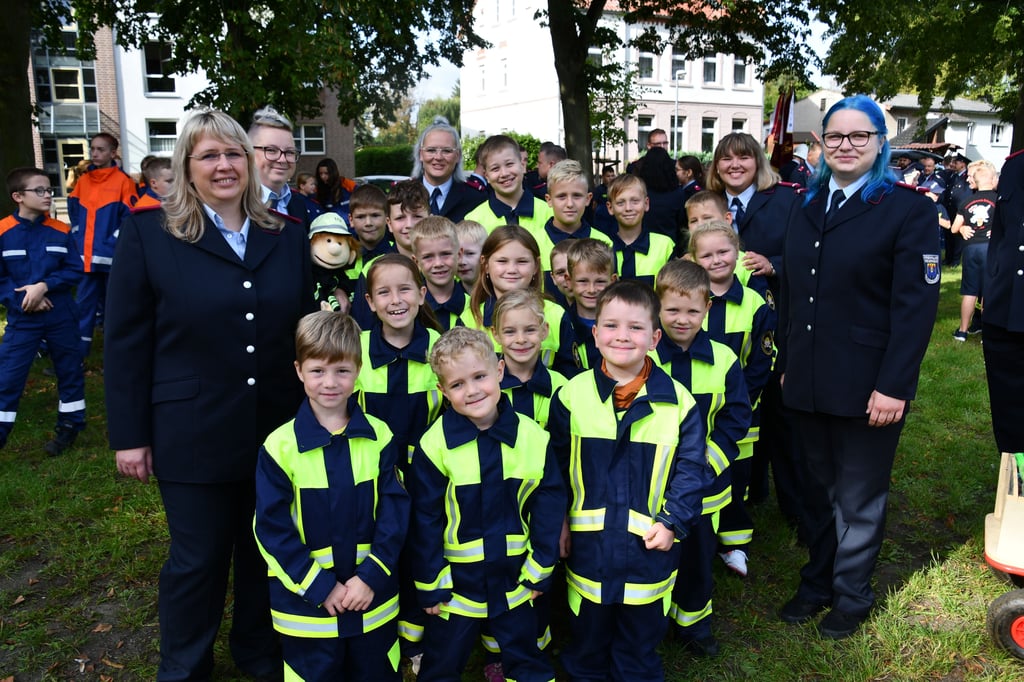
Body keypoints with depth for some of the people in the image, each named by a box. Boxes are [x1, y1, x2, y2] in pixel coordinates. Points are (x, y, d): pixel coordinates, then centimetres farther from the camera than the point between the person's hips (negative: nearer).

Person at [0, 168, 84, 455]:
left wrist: (44, 286, -17)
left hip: (62, 316, 2)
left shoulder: (61, 232, -2)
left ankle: (70, 424, 28)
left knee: (70, 370, 12)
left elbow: (75, 270, -4)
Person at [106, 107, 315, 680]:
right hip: (193, 435, -3)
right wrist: (130, 436, -5)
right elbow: (126, 342, -4)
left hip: (277, 432, 3)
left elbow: (306, 330, 9)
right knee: (197, 561, 12)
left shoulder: (288, 237, 4)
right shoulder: (148, 233, -5)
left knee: (266, 552, 18)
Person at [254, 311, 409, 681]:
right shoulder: (280, 446, -11)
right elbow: (271, 527, -10)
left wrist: (372, 576, -14)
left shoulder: (378, 436, -5)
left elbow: (395, 511, -5)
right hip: (306, 599, -1)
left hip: (373, 596, 2)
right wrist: (320, 587, -13)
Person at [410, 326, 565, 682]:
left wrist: (540, 569, -1)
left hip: (515, 580, 2)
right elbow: (425, 519, -10)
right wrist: (430, 585, -6)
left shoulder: (532, 436, -11)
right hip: (456, 582, -1)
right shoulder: (435, 445, -17)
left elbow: (549, 502, -4)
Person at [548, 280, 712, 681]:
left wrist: (673, 522, -12)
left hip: (650, 544, 0)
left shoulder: (678, 401, -9)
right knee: (588, 633, 21)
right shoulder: (572, 395, -7)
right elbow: (554, 464, 2)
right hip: (588, 542, 1)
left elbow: (691, 469, -4)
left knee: (641, 639, 19)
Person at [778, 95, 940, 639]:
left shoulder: (908, 209, -7)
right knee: (820, 489, 17)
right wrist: (788, 364, 9)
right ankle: (816, 582, 33)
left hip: (867, 387, -4)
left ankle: (851, 596, 29)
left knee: (858, 501, 9)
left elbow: (915, 305, -12)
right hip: (809, 382, 5)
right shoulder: (806, 207, 10)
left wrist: (894, 386, -17)